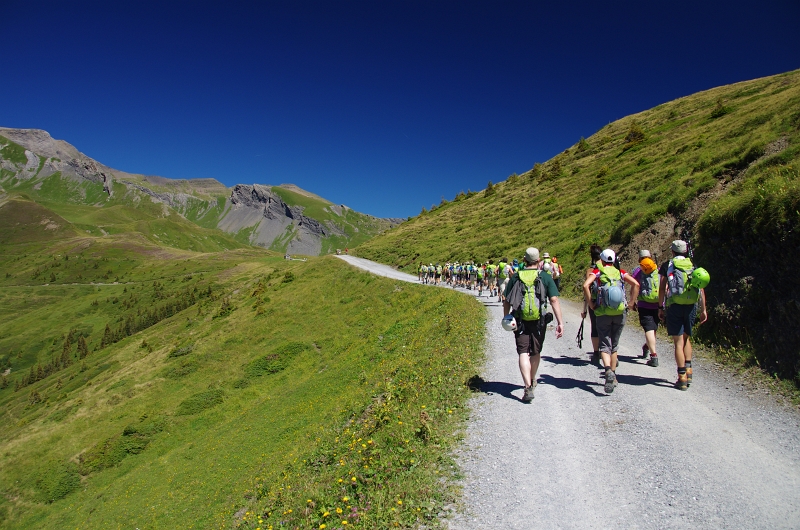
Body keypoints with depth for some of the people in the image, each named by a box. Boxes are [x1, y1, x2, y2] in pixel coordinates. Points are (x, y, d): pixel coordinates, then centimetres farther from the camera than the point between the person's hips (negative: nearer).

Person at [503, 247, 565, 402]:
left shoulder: (515, 277, 2)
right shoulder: (545, 277, -2)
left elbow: (505, 299, 3)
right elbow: (554, 300, -7)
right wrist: (560, 322, -6)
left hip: (520, 321, -1)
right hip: (539, 321, 1)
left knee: (523, 353, -2)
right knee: (536, 352, 19)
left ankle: (528, 388, -15)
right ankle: (532, 381, 39)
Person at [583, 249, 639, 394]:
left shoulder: (596, 272, 3)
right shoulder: (620, 273, 10)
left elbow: (586, 285, -15)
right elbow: (635, 284, -5)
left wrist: (590, 304, -7)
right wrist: (631, 303, 0)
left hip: (603, 314, -2)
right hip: (620, 313, 3)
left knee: (605, 346, 0)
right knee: (614, 345, 17)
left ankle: (608, 371, -26)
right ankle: (613, 375, 23)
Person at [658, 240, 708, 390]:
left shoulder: (667, 265, 3)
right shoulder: (693, 266, 12)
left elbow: (662, 288, -1)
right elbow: (701, 289, 8)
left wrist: (660, 307, 5)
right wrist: (703, 309, 12)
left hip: (674, 305, -3)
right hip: (691, 306, 4)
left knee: (678, 341, -1)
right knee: (686, 338, 21)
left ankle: (682, 378, -2)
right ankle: (688, 370, 18)